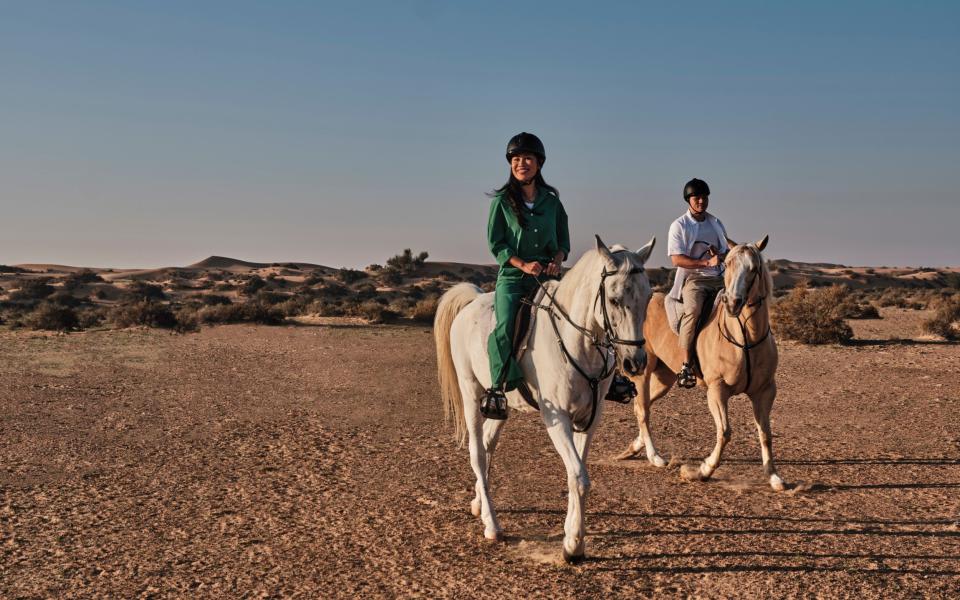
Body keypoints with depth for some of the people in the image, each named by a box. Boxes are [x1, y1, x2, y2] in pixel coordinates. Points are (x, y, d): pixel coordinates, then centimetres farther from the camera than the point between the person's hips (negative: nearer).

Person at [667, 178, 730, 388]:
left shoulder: (716, 224, 19)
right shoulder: (679, 225, 2)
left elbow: (726, 252, 24)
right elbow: (677, 259, -8)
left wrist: (720, 256, -1)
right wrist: (707, 263, -17)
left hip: (718, 278, 6)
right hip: (692, 278, -6)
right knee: (693, 309, -33)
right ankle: (686, 366, -33)